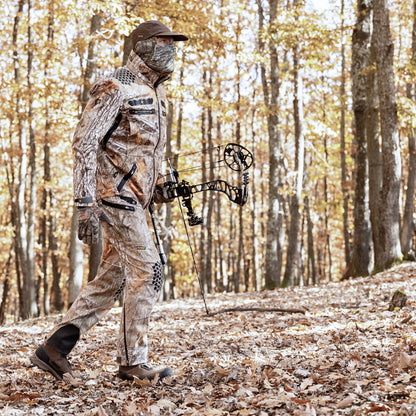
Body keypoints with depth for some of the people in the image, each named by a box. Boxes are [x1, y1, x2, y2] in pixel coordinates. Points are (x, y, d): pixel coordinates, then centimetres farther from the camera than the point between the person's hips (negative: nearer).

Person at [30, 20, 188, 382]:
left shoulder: (156, 92, 18)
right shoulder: (116, 88, -11)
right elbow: (84, 143, -16)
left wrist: (156, 184, 11)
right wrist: (86, 205, -22)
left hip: (133, 198, 10)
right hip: (116, 193, -9)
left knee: (112, 279, 9)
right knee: (147, 272, -10)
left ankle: (54, 349, 13)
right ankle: (133, 362, -2)